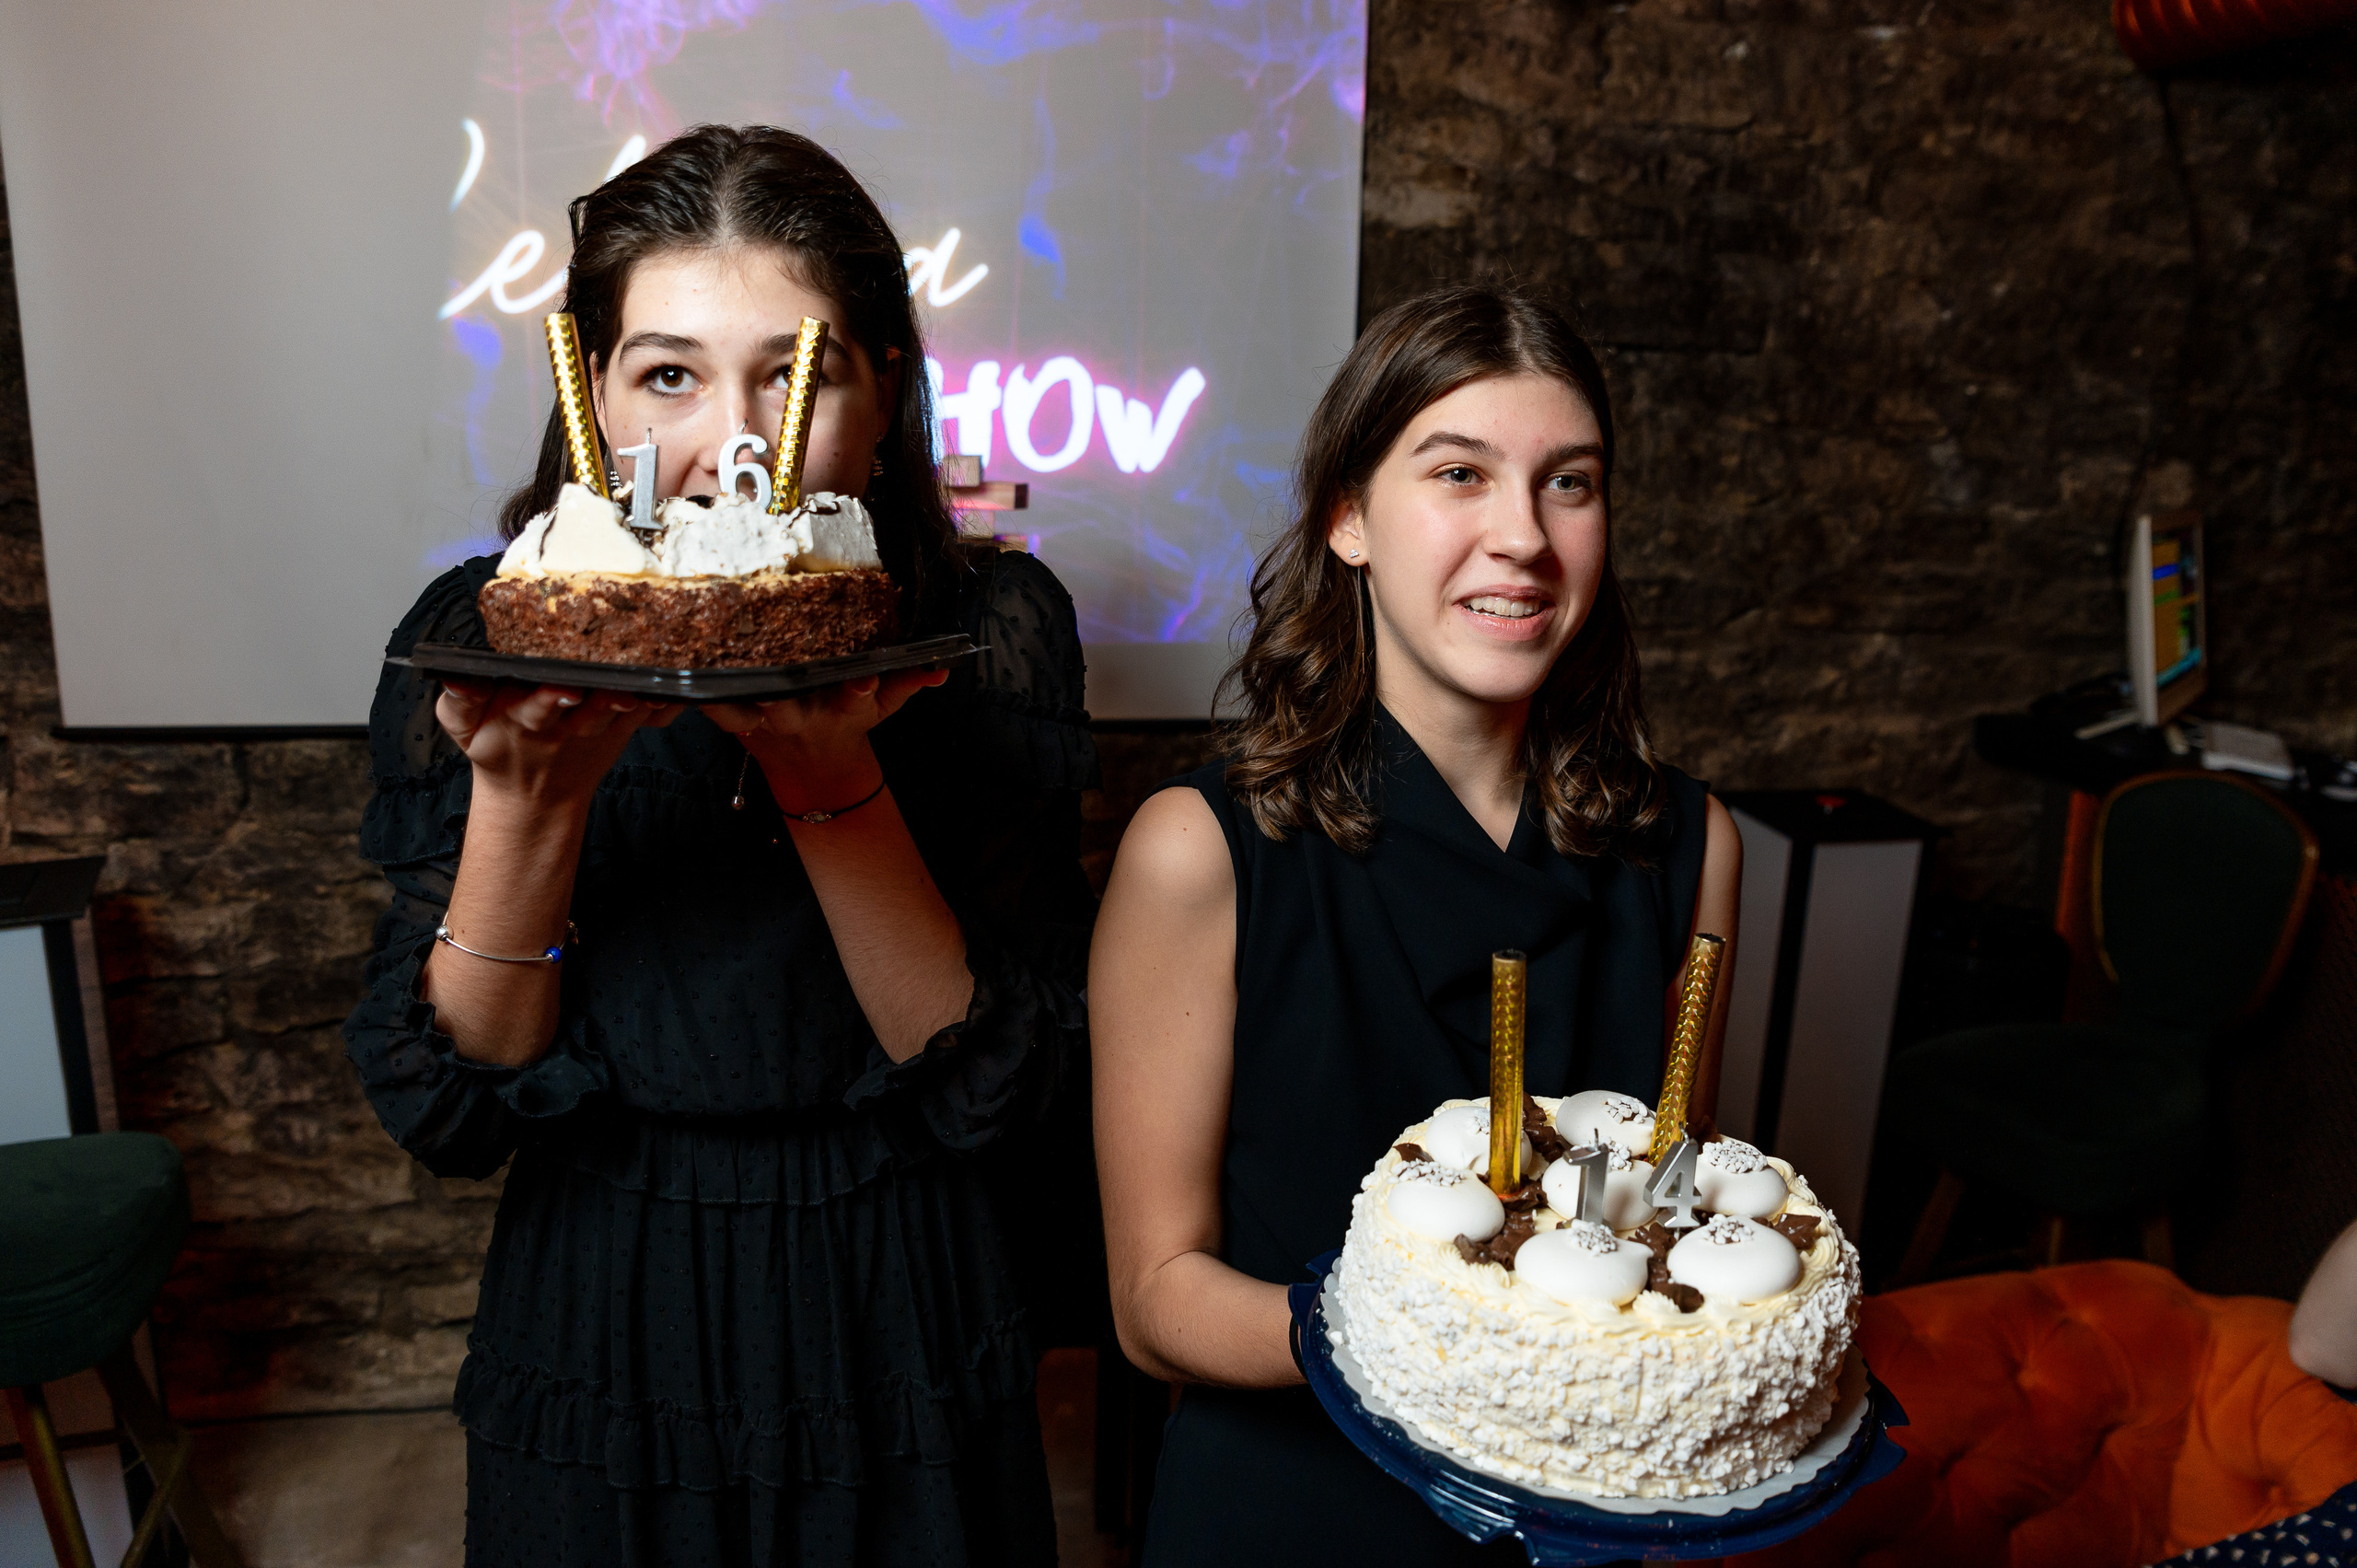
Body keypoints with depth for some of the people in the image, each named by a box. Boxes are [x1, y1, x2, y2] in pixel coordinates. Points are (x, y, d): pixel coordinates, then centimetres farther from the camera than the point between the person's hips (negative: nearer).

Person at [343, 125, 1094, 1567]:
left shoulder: (987, 631, -14)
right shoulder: (485, 640, -11)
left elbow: (1001, 1088, -17)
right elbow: (443, 1109, -11)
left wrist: (829, 774, -30)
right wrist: (527, 796, -27)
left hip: (896, 1330, 0)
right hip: (601, 1339, 1)